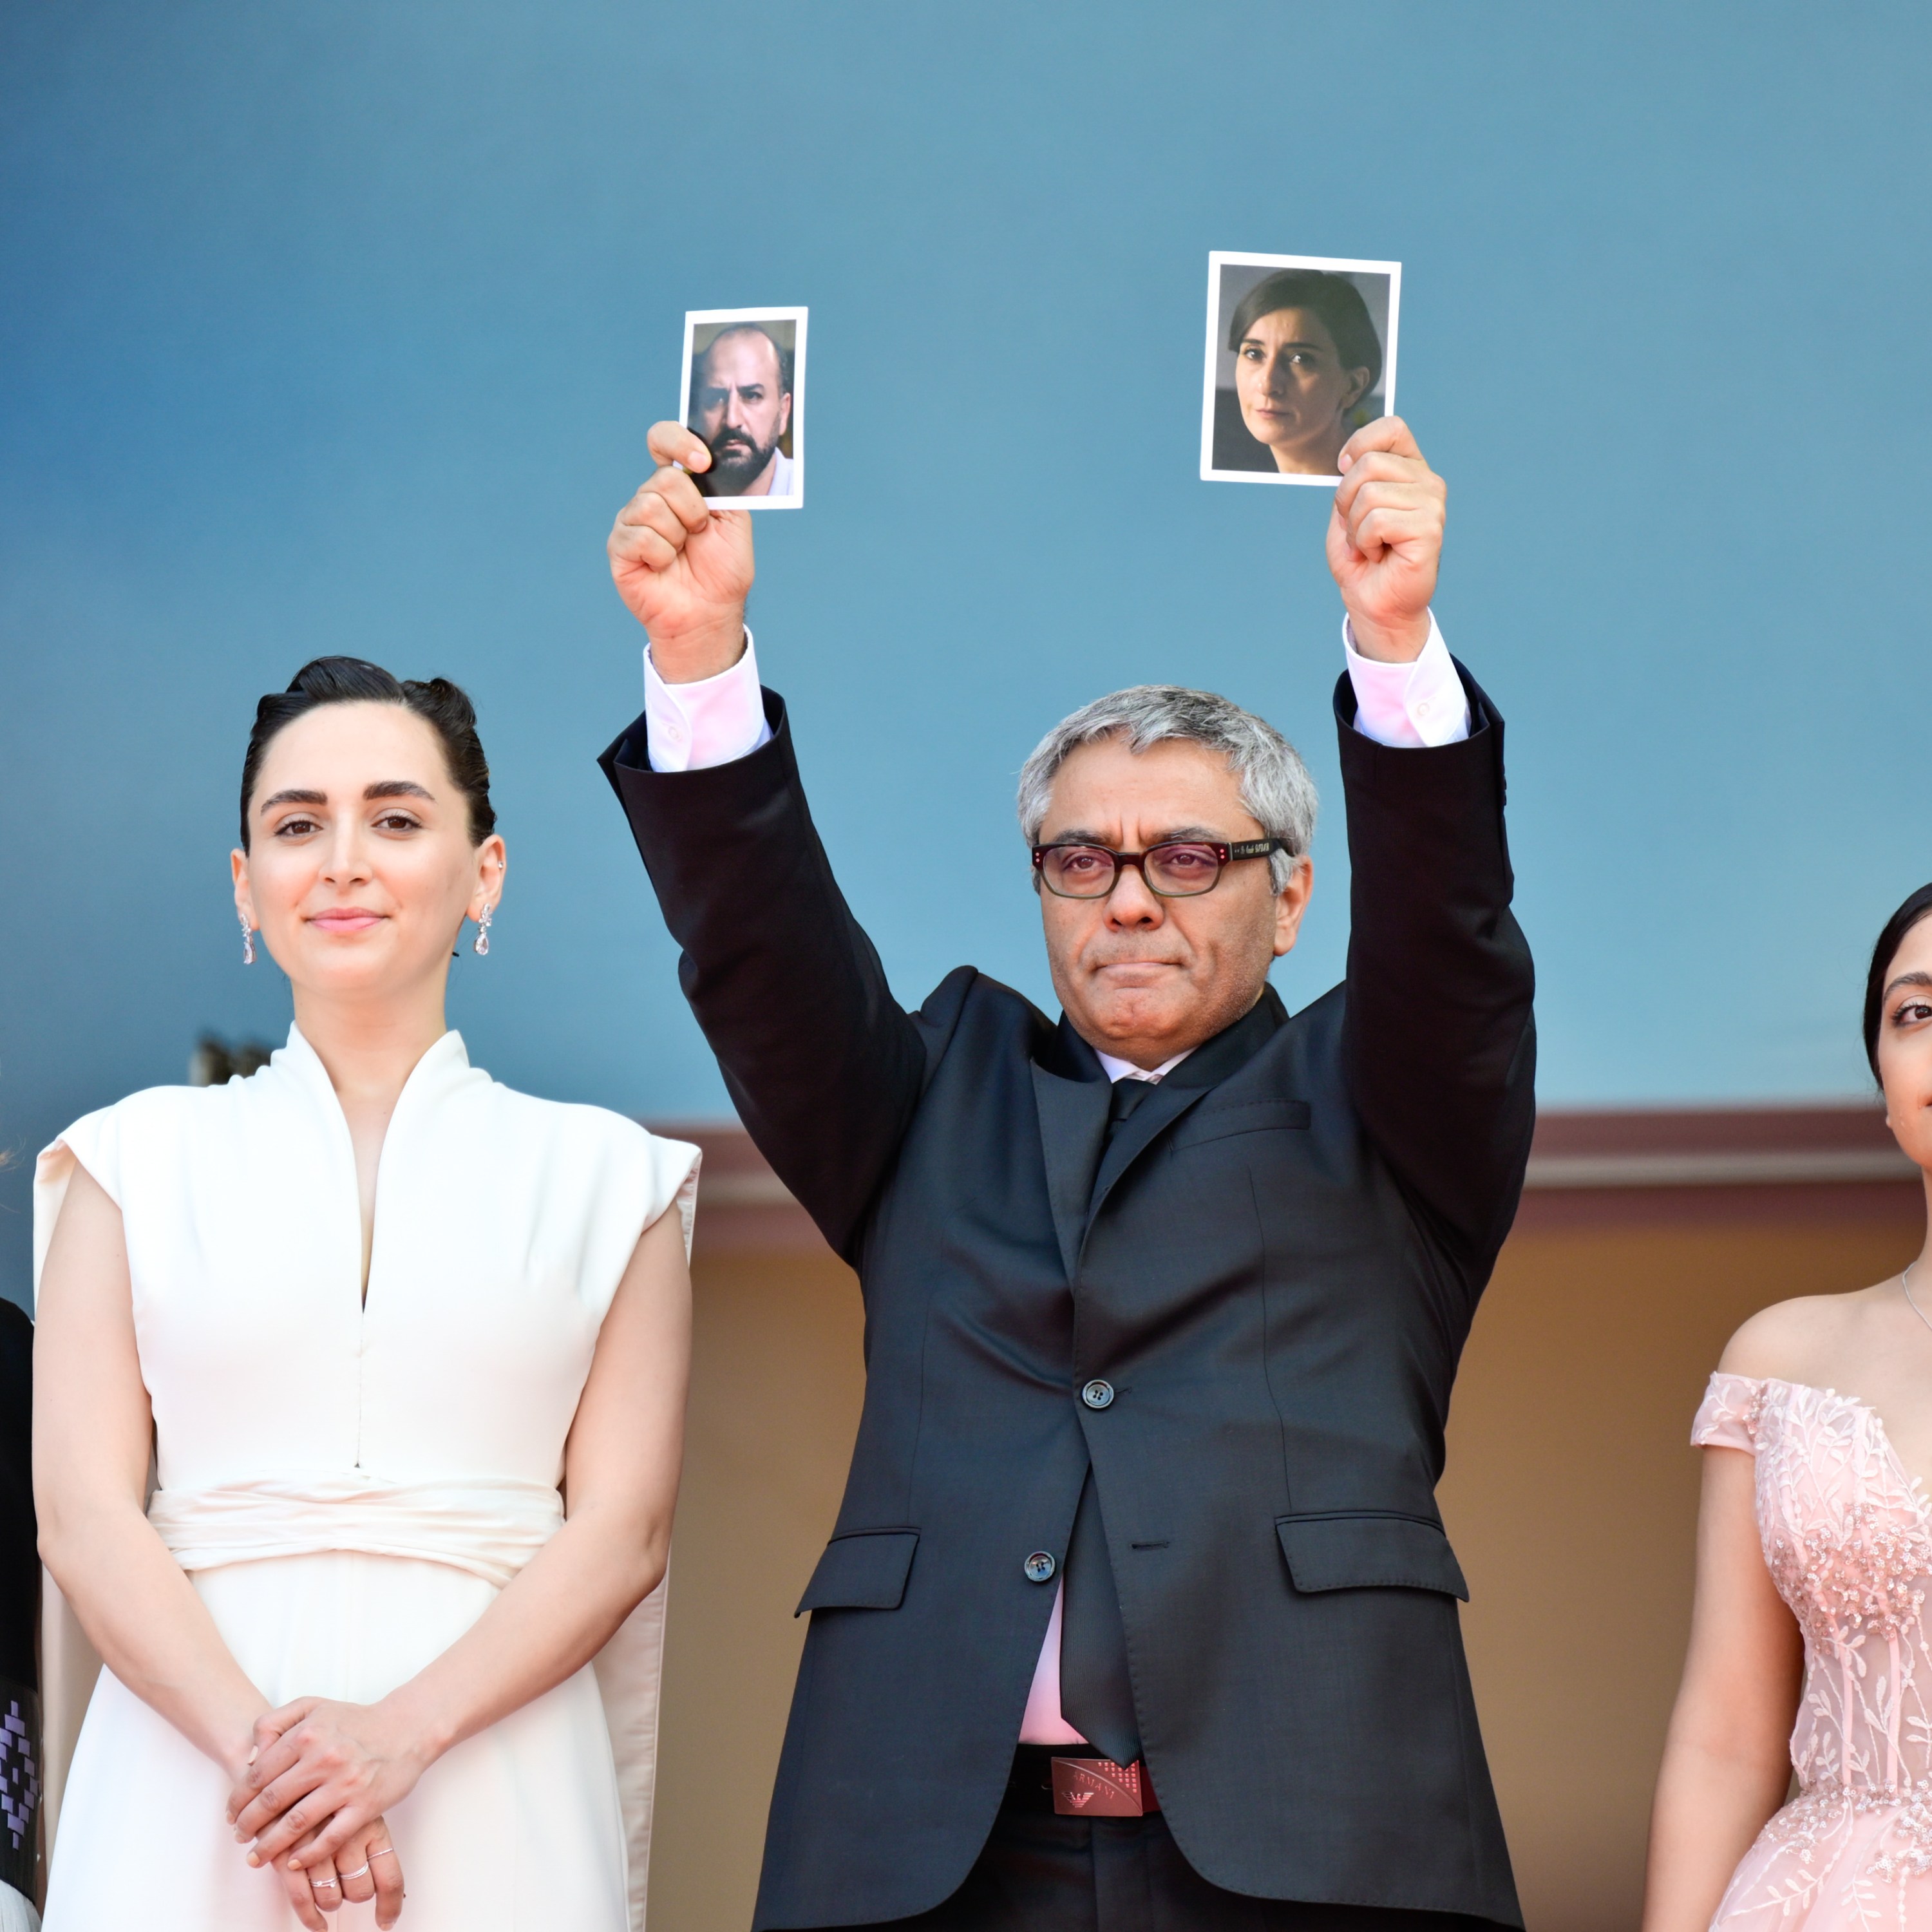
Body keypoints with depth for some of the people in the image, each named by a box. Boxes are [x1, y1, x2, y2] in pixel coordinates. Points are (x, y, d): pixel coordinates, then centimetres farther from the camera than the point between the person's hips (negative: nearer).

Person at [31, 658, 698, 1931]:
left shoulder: (599, 1174, 8)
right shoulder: (142, 1160, 9)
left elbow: (623, 1529, 0)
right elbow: (85, 1517, 0)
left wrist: (403, 1734, -15)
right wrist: (259, 1743, -15)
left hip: (491, 1793, 0)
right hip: (187, 1765, 0)